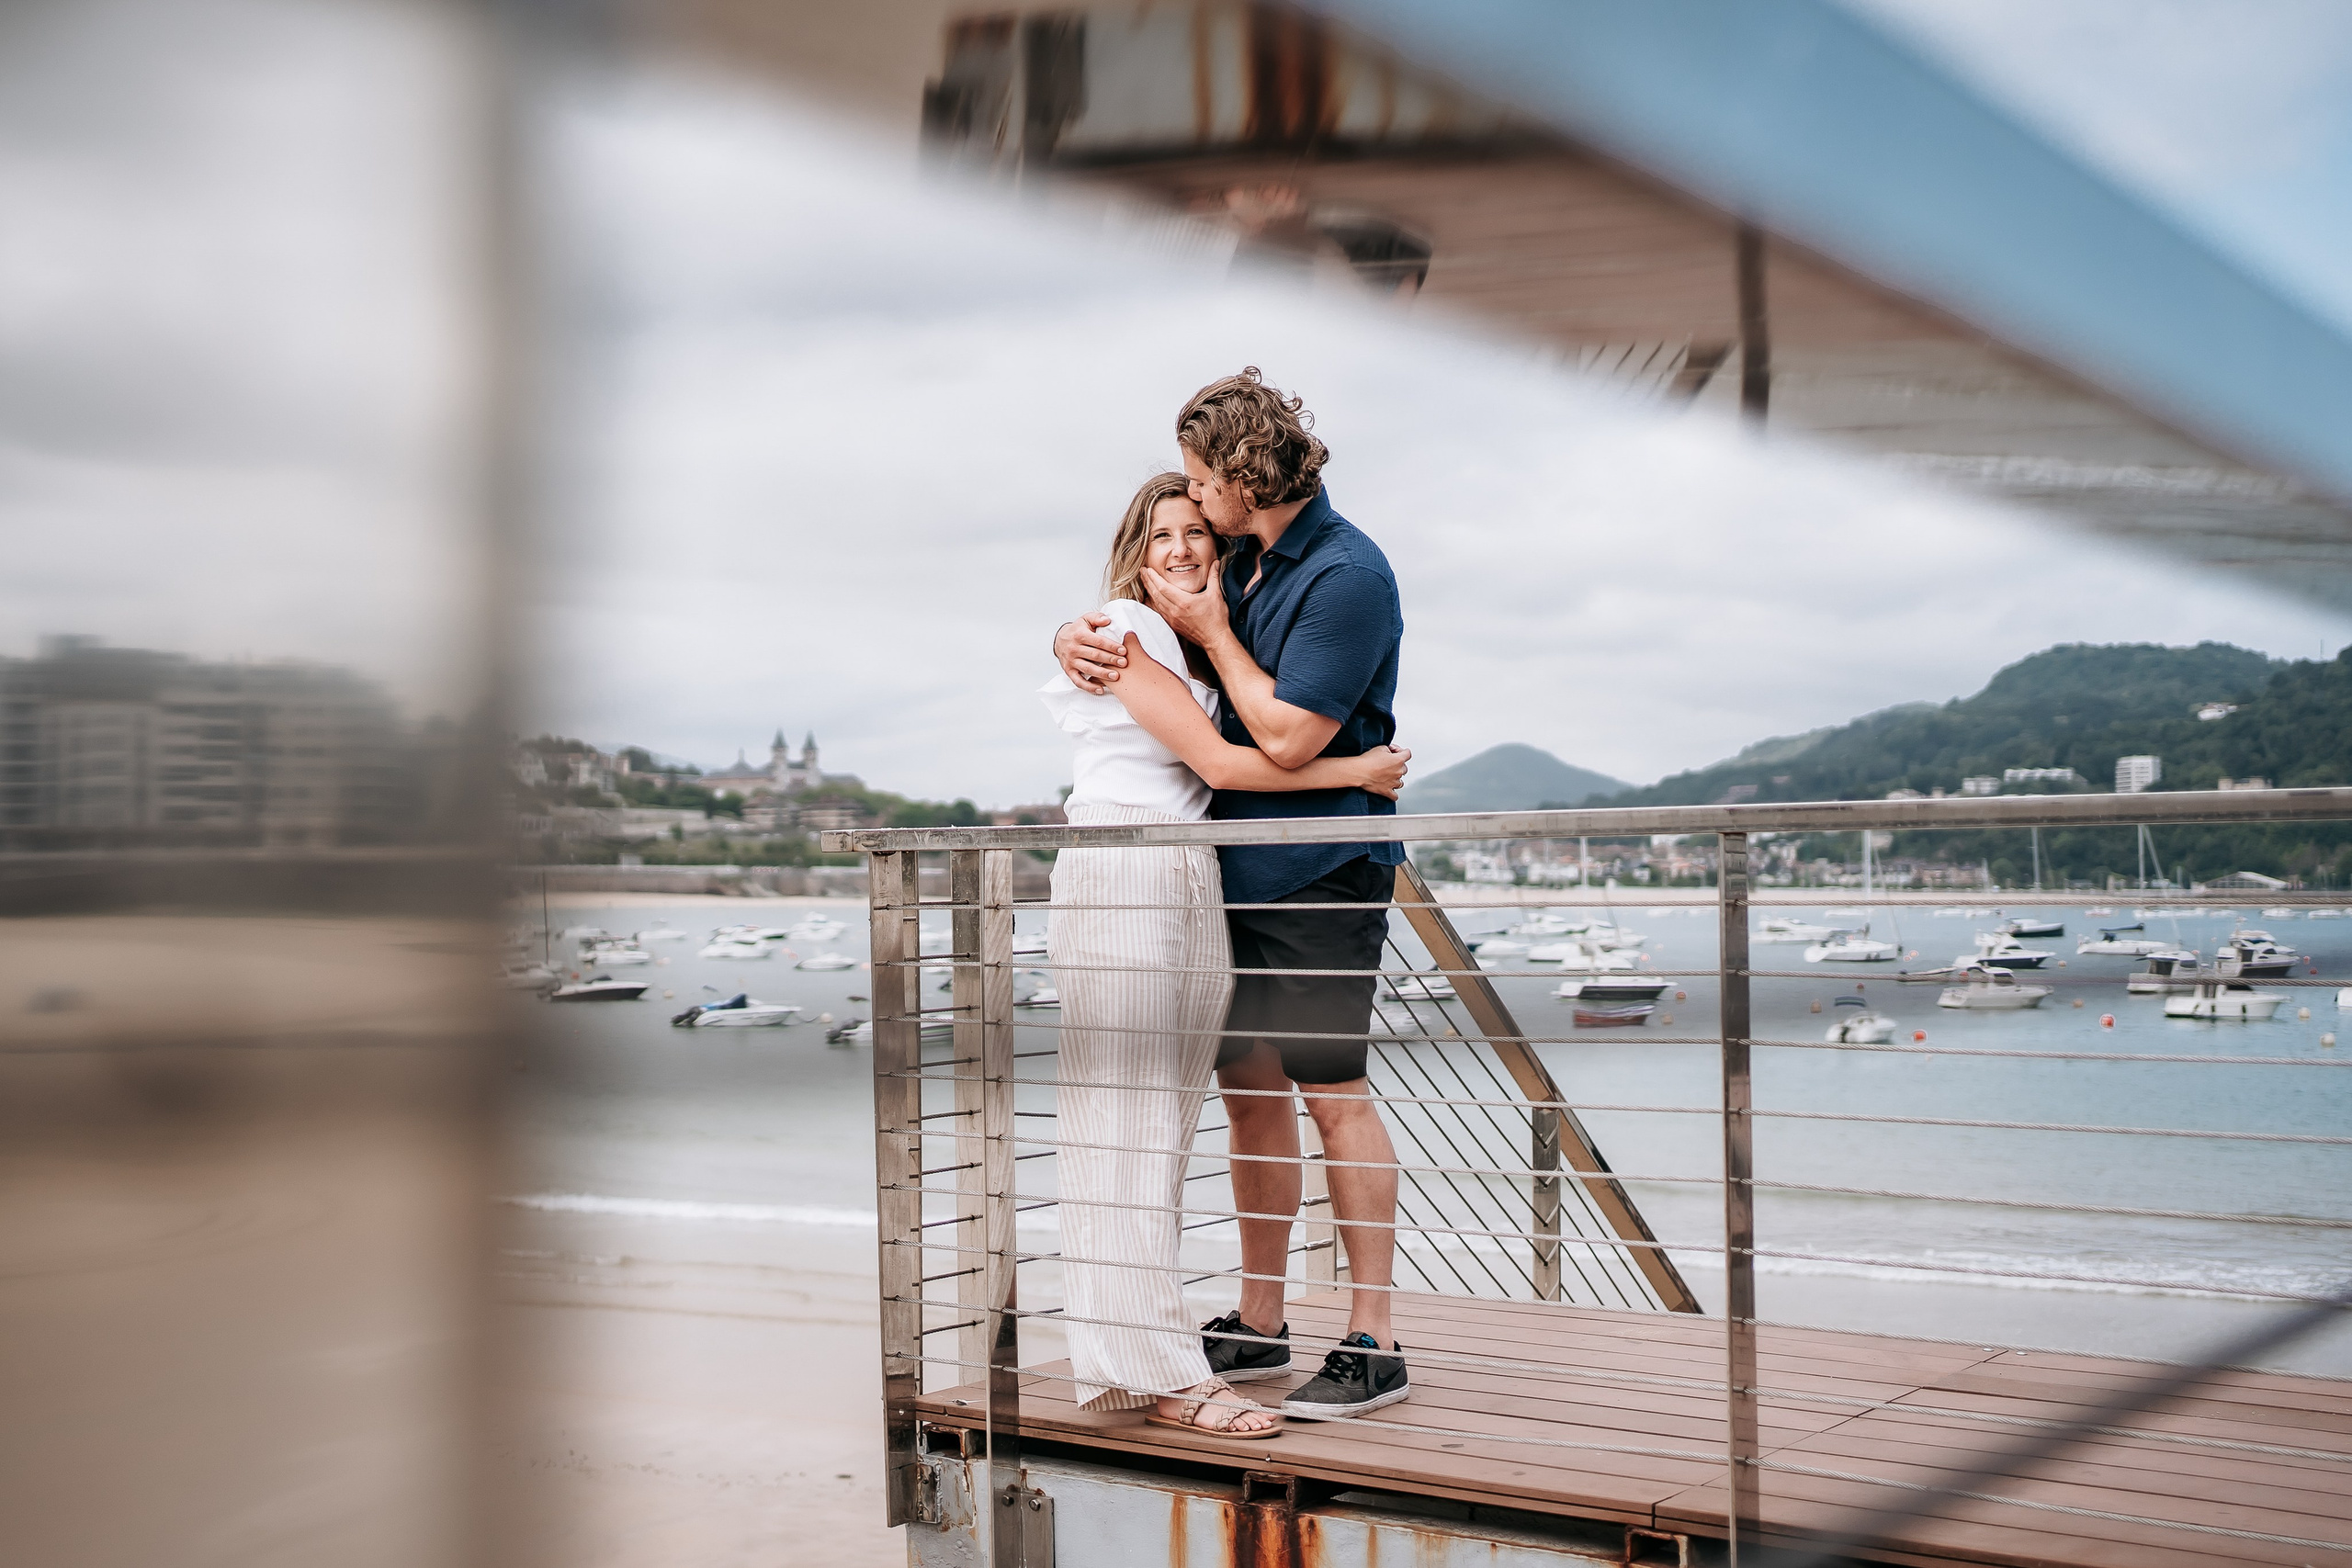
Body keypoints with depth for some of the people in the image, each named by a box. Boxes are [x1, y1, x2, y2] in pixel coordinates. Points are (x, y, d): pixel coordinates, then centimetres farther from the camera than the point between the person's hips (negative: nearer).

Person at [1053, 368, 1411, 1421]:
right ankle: (1260, 1324, 22)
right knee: (1248, 1088, 11)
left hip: (1318, 871, -8)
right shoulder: (1241, 564, 13)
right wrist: (1077, 640, -1)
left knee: (1332, 1094, -4)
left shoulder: (1347, 575, -14)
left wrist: (1211, 630, -10)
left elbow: (1288, 737, -20)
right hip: (1237, 865, 9)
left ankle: (1372, 1344, 5)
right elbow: (1130, 636, 23)